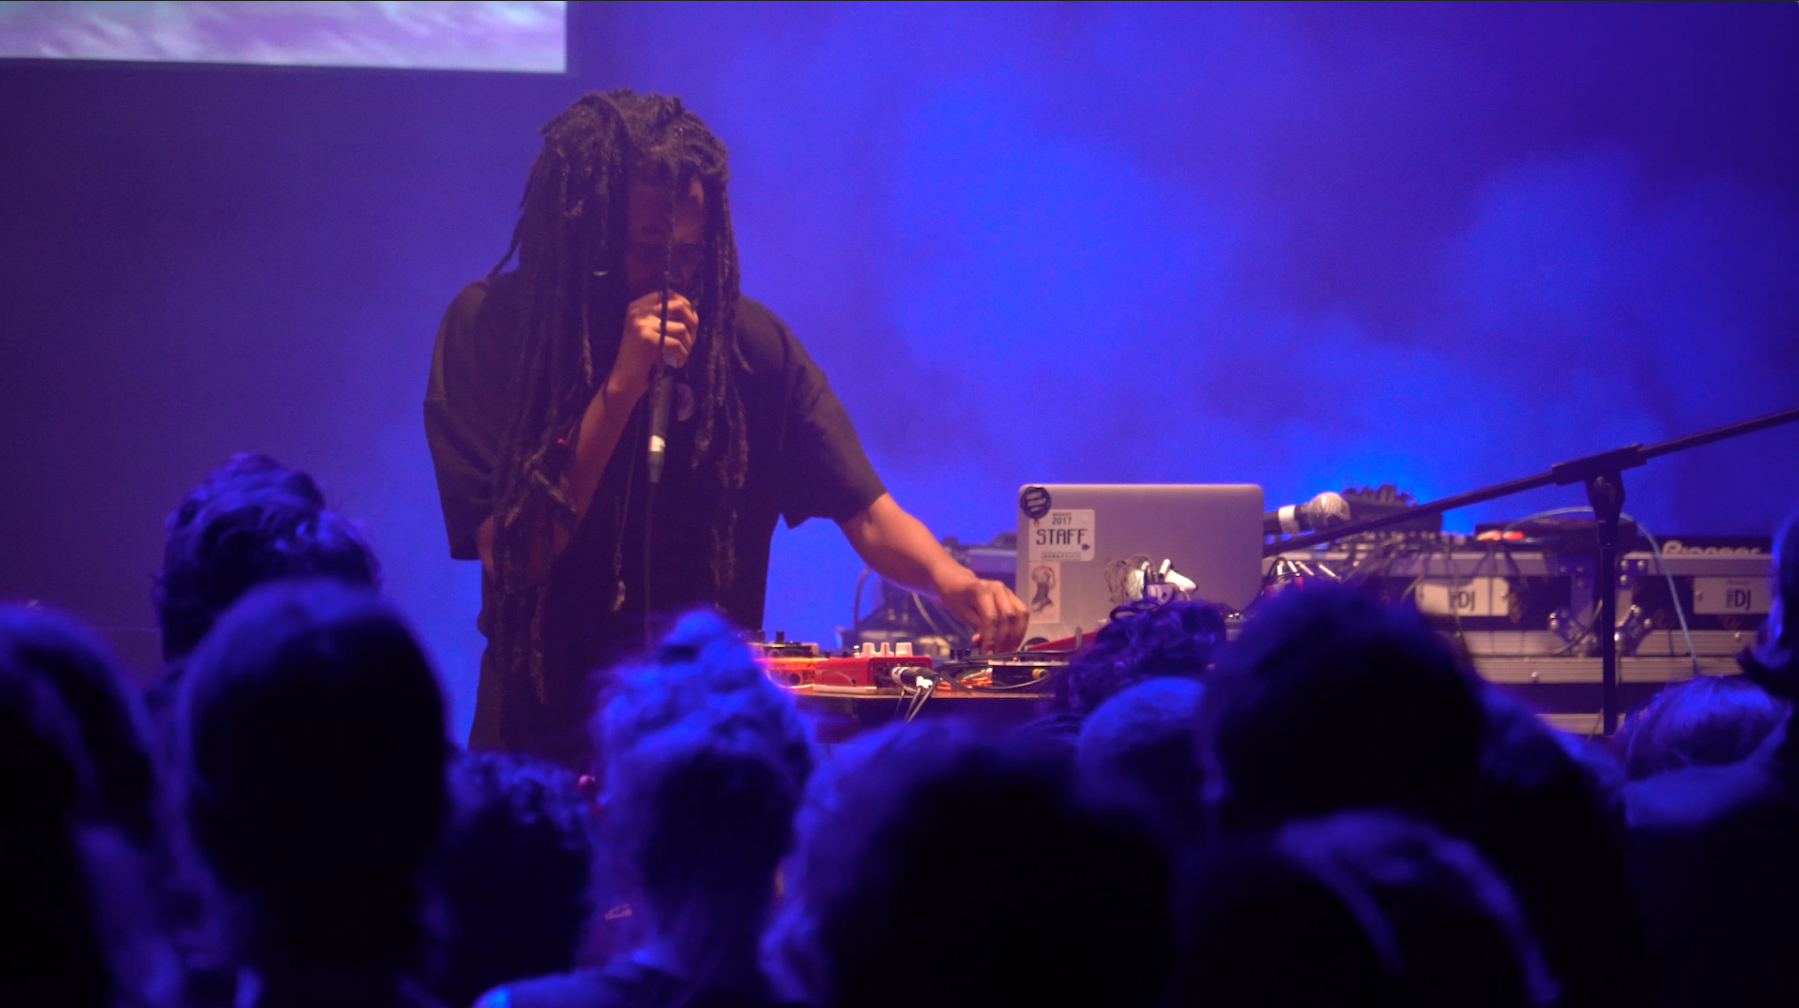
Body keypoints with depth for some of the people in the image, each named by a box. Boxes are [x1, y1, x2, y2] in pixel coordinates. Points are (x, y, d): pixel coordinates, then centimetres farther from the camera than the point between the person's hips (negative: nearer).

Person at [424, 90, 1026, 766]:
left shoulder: (749, 342, 0)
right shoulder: (489, 325, -5)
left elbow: (868, 515, -3)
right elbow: (509, 557, -13)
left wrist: (950, 578, -24)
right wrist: (621, 388, -20)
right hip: (543, 728, -1)